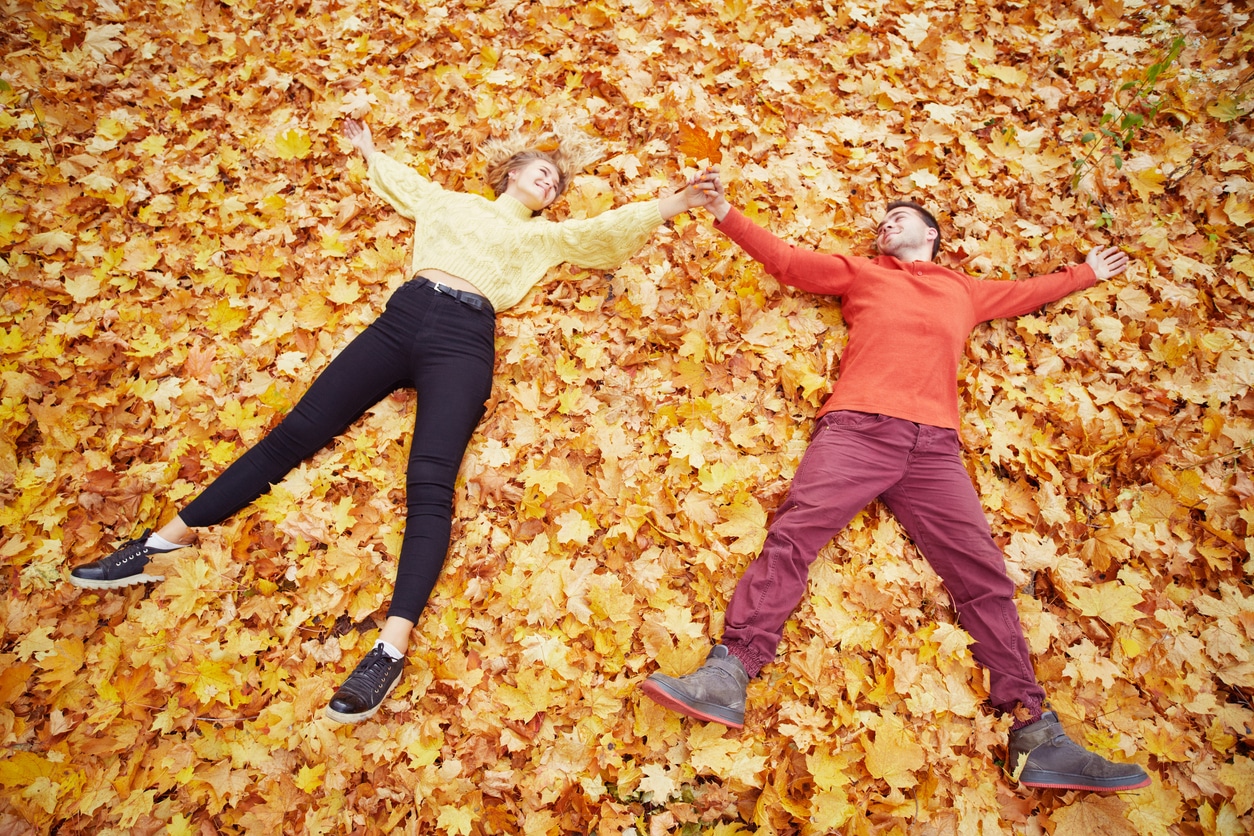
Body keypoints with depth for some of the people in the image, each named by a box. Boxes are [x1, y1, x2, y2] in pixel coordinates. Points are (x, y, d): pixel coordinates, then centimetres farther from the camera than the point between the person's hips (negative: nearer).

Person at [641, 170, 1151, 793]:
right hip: (855, 429, -2)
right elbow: (784, 260, 20)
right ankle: (728, 677, -29)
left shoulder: (965, 292, 32)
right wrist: (726, 215, 12)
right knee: (793, 534, -23)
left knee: (983, 571, -8)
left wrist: (1086, 273, 58)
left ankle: (1034, 732, -6)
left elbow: (1027, 293, 48)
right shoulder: (860, 272, 26)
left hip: (934, 445, 2)